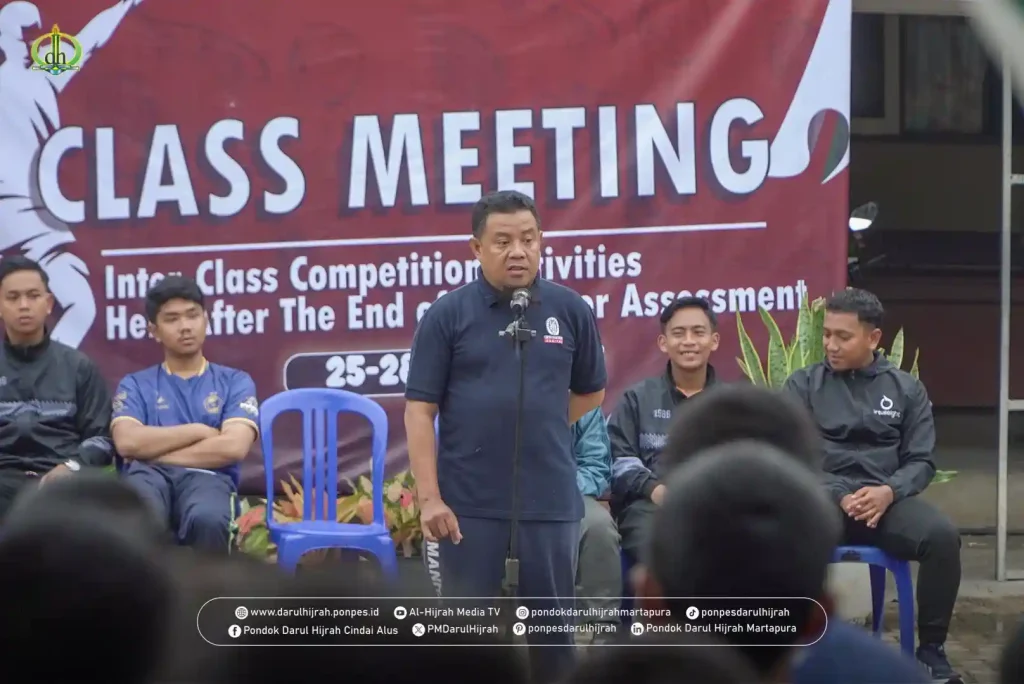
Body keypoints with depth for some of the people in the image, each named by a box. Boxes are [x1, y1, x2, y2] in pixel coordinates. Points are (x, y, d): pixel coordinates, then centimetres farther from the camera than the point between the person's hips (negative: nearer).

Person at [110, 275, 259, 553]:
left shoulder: (235, 382, 21)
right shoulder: (136, 385, 23)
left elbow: (233, 446, 1)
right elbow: (127, 442, 2)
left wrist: (155, 452, 1)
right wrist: (199, 431, 3)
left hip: (207, 477, 0)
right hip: (149, 476, 0)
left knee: (208, 519, -42)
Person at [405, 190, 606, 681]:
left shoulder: (570, 311, 3)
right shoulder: (447, 315, -3)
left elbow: (590, 392, 18)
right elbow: (420, 410, -4)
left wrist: (539, 431, 10)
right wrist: (429, 497, -11)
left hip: (550, 500, 2)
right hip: (468, 503, -2)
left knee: (553, 627, 9)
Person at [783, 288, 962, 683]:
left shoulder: (906, 389, 14)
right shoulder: (804, 385, 11)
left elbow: (921, 461, 8)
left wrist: (889, 491, -14)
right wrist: (839, 497, -16)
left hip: (885, 497, 1)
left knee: (943, 535, -30)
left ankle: (931, 650, -15)